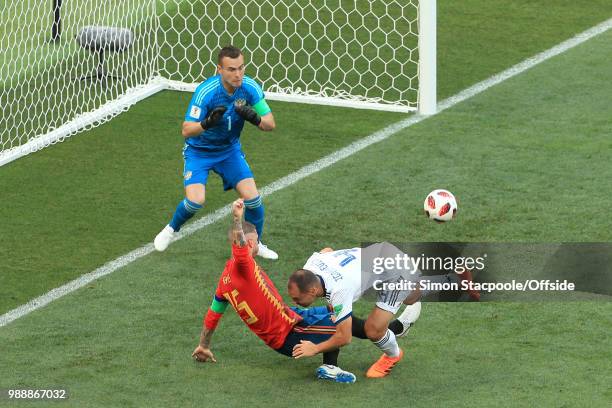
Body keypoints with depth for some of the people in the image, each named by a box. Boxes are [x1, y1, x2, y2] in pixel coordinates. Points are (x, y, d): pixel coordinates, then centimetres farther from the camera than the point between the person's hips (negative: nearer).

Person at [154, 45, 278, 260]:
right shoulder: (206, 92, -31)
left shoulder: (250, 88, -19)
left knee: (252, 197, -8)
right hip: (199, 151, -4)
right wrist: (207, 123, -50)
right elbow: (186, 131, -30)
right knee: (195, 200, -20)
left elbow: (270, 124, -13)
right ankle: (171, 230, 13)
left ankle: (255, 244, 18)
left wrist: (254, 118, -35)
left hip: (230, 149, 4)